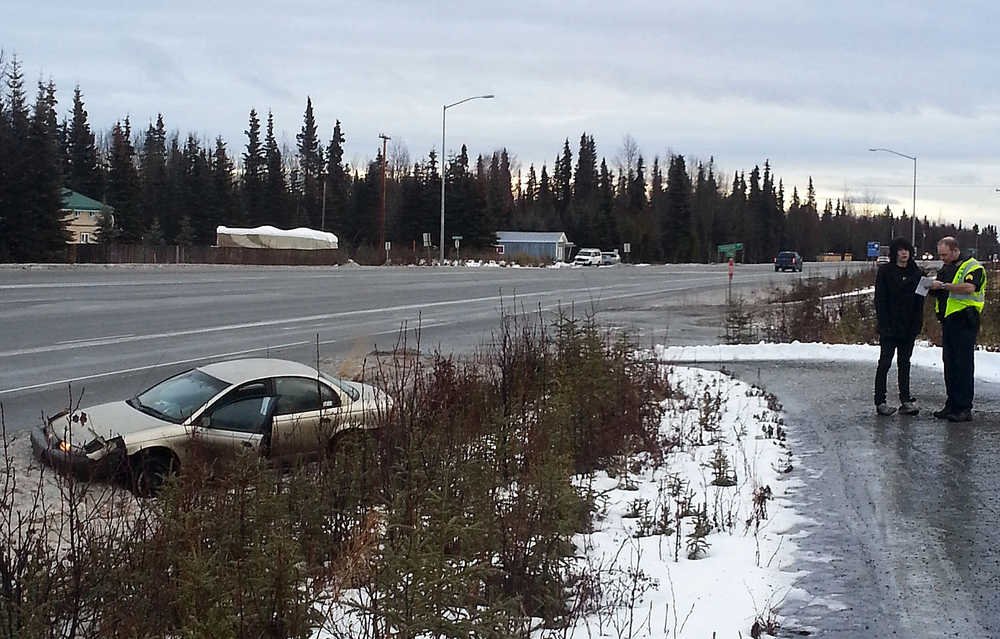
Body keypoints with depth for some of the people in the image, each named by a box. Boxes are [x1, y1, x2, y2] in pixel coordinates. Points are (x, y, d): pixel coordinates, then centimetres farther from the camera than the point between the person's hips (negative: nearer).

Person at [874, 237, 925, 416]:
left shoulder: (916, 273, 8)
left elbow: (919, 301, 9)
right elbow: (880, 300, -7)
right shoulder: (885, 271, -4)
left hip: (909, 327, 4)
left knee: (904, 363, 10)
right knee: (885, 363, -1)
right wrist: (885, 325, -14)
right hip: (890, 327, -4)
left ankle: (906, 400, 13)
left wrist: (917, 324, -1)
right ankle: (880, 402, 2)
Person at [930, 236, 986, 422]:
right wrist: (932, 287, 3)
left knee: (964, 365, -7)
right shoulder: (945, 269, 18)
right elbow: (939, 294, 25)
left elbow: (969, 288, -25)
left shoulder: (972, 267, -7)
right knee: (949, 363, 10)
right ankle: (952, 405, 17)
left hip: (965, 323, -8)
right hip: (948, 321, 8)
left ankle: (964, 408, -4)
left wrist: (943, 286, -23)